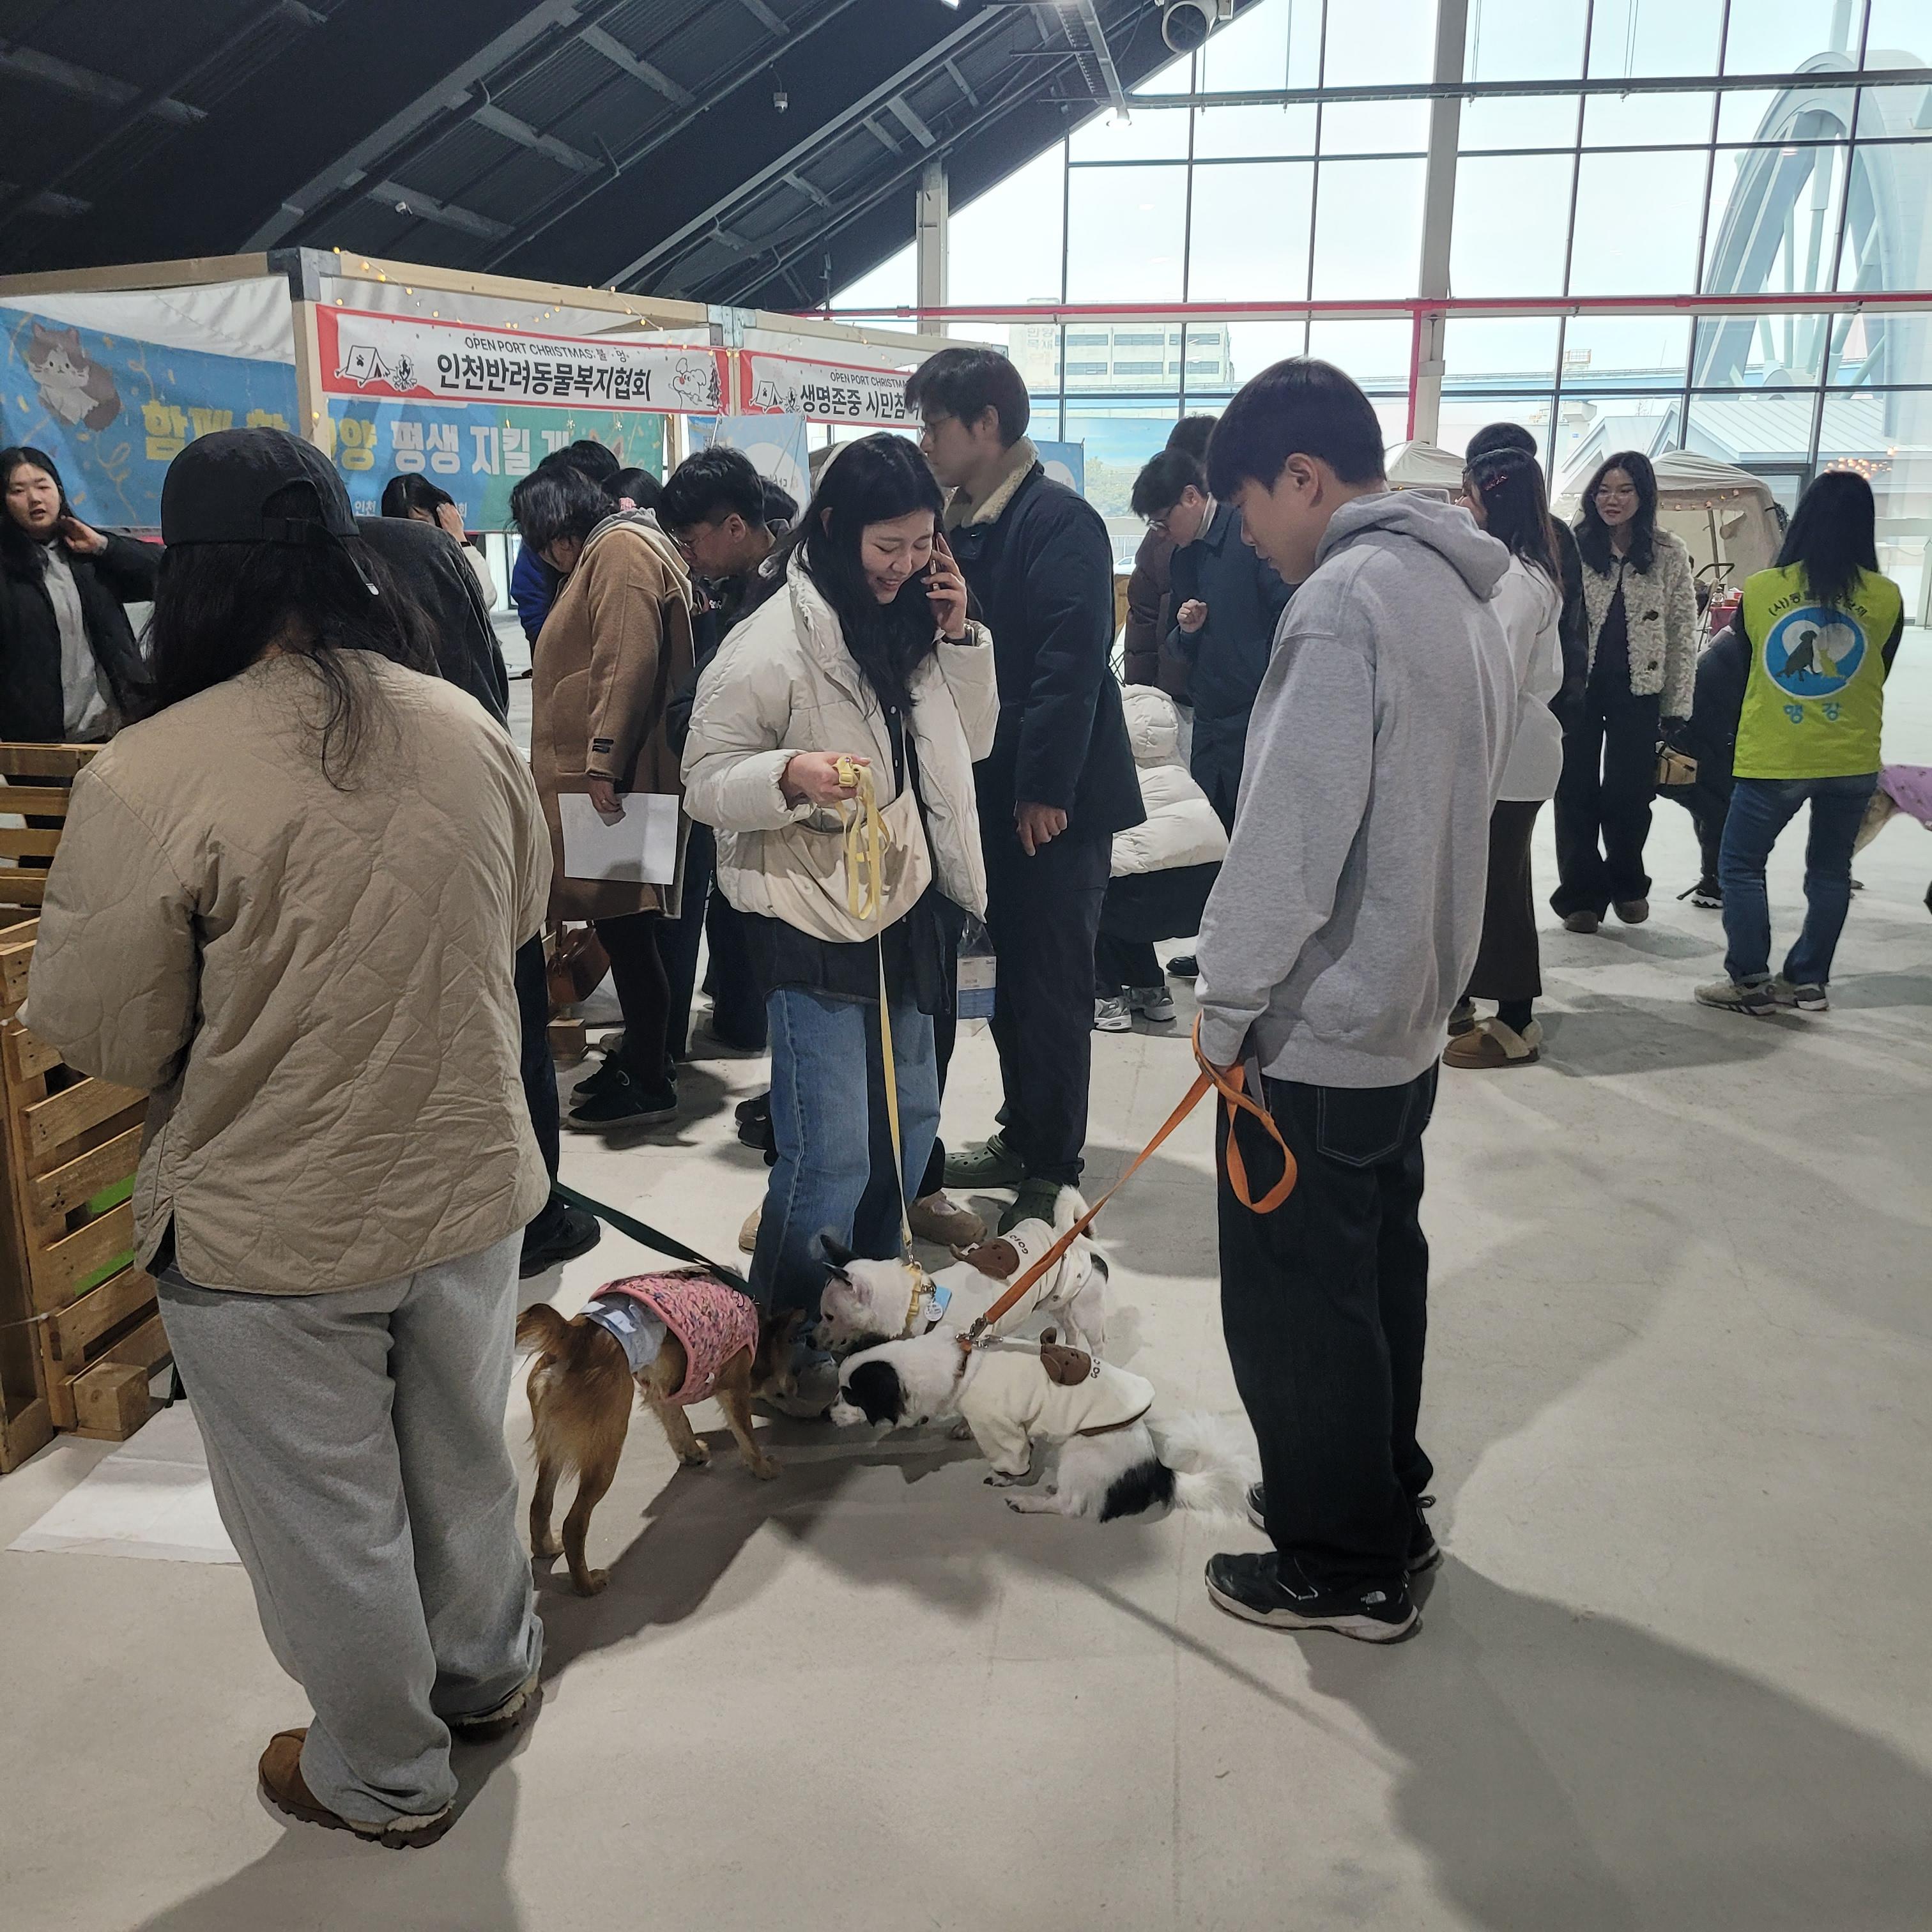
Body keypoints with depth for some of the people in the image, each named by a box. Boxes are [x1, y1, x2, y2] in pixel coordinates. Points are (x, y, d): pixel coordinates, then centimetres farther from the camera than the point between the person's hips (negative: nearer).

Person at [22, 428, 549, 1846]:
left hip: (270, 1234, -4)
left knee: (328, 1519, 17)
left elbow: (100, 1034, -14)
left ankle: (385, 1778, 39)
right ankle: (488, 1679, 49)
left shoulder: (150, 776, -23)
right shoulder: (467, 727, -7)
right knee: (464, 1458, 26)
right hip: (467, 1189, 5)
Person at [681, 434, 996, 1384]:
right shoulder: (775, 643, -16)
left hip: (905, 908, 8)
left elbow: (969, 741, 12)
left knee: (910, 1120, 19)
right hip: (811, 921, -8)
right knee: (830, 1155, -7)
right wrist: (790, 775, -34)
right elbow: (707, 779, -14)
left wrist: (958, 636, -2)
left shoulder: (909, 624, 6)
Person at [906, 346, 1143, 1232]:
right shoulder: (959, 521, 11)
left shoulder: (1061, 521, -14)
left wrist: (1045, 787, -22)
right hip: (989, 792, 8)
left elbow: (1072, 662, -21)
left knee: (1052, 987, 1)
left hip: (1057, 801, -8)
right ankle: (1022, 1136, 29)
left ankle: (1053, 1170, 12)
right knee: (1010, 976, 16)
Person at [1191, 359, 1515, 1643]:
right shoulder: (1462, 596, 10)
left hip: (1317, 1028, -9)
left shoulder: (1343, 596, -20)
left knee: (1297, 1300, 4)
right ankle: (1382, 1504, 36)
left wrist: (1227, 1003, -13)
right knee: (1381, 1269, 20)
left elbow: (1290, 836, -24)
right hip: (1411, 1012, 10)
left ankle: (1344, 1568, 19)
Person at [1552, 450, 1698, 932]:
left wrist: (1677, 707, 0)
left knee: (1629, 793, 6)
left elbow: (1683, 635, 2)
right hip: (1577, 686, 0)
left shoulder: (1669, 554, 1)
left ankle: (1627, 883, 29)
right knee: (1576, 792, 3)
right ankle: (1581, 893, 16)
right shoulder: (1573, 547, -3)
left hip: (1637, 692, 1)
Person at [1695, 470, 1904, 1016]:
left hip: (1772, 760, -2)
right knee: (1830, 870, 15)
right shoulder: (1886, 598, -4)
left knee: (1740, 865, 8)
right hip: (1853, 762, 3)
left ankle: (1750, 981, 5)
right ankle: (1808, 980, 20)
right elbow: (1877, 679, 10)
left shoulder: (1759, 589, -8)